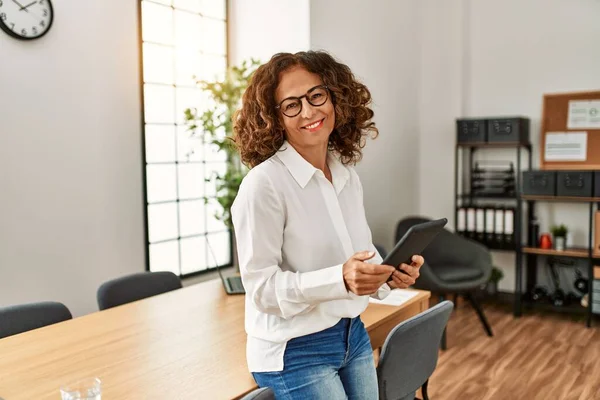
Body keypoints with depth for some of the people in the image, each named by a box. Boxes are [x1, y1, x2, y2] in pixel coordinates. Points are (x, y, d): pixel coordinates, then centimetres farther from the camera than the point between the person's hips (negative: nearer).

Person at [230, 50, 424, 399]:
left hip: (353, 337, 7)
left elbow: (364, 255, 9)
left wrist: (391, 273, -12)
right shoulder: (264, 184, -19)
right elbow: (262, 287, -19)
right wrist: (340, 279, -32)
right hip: (293, 352, -6)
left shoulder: (348, 177, 2)